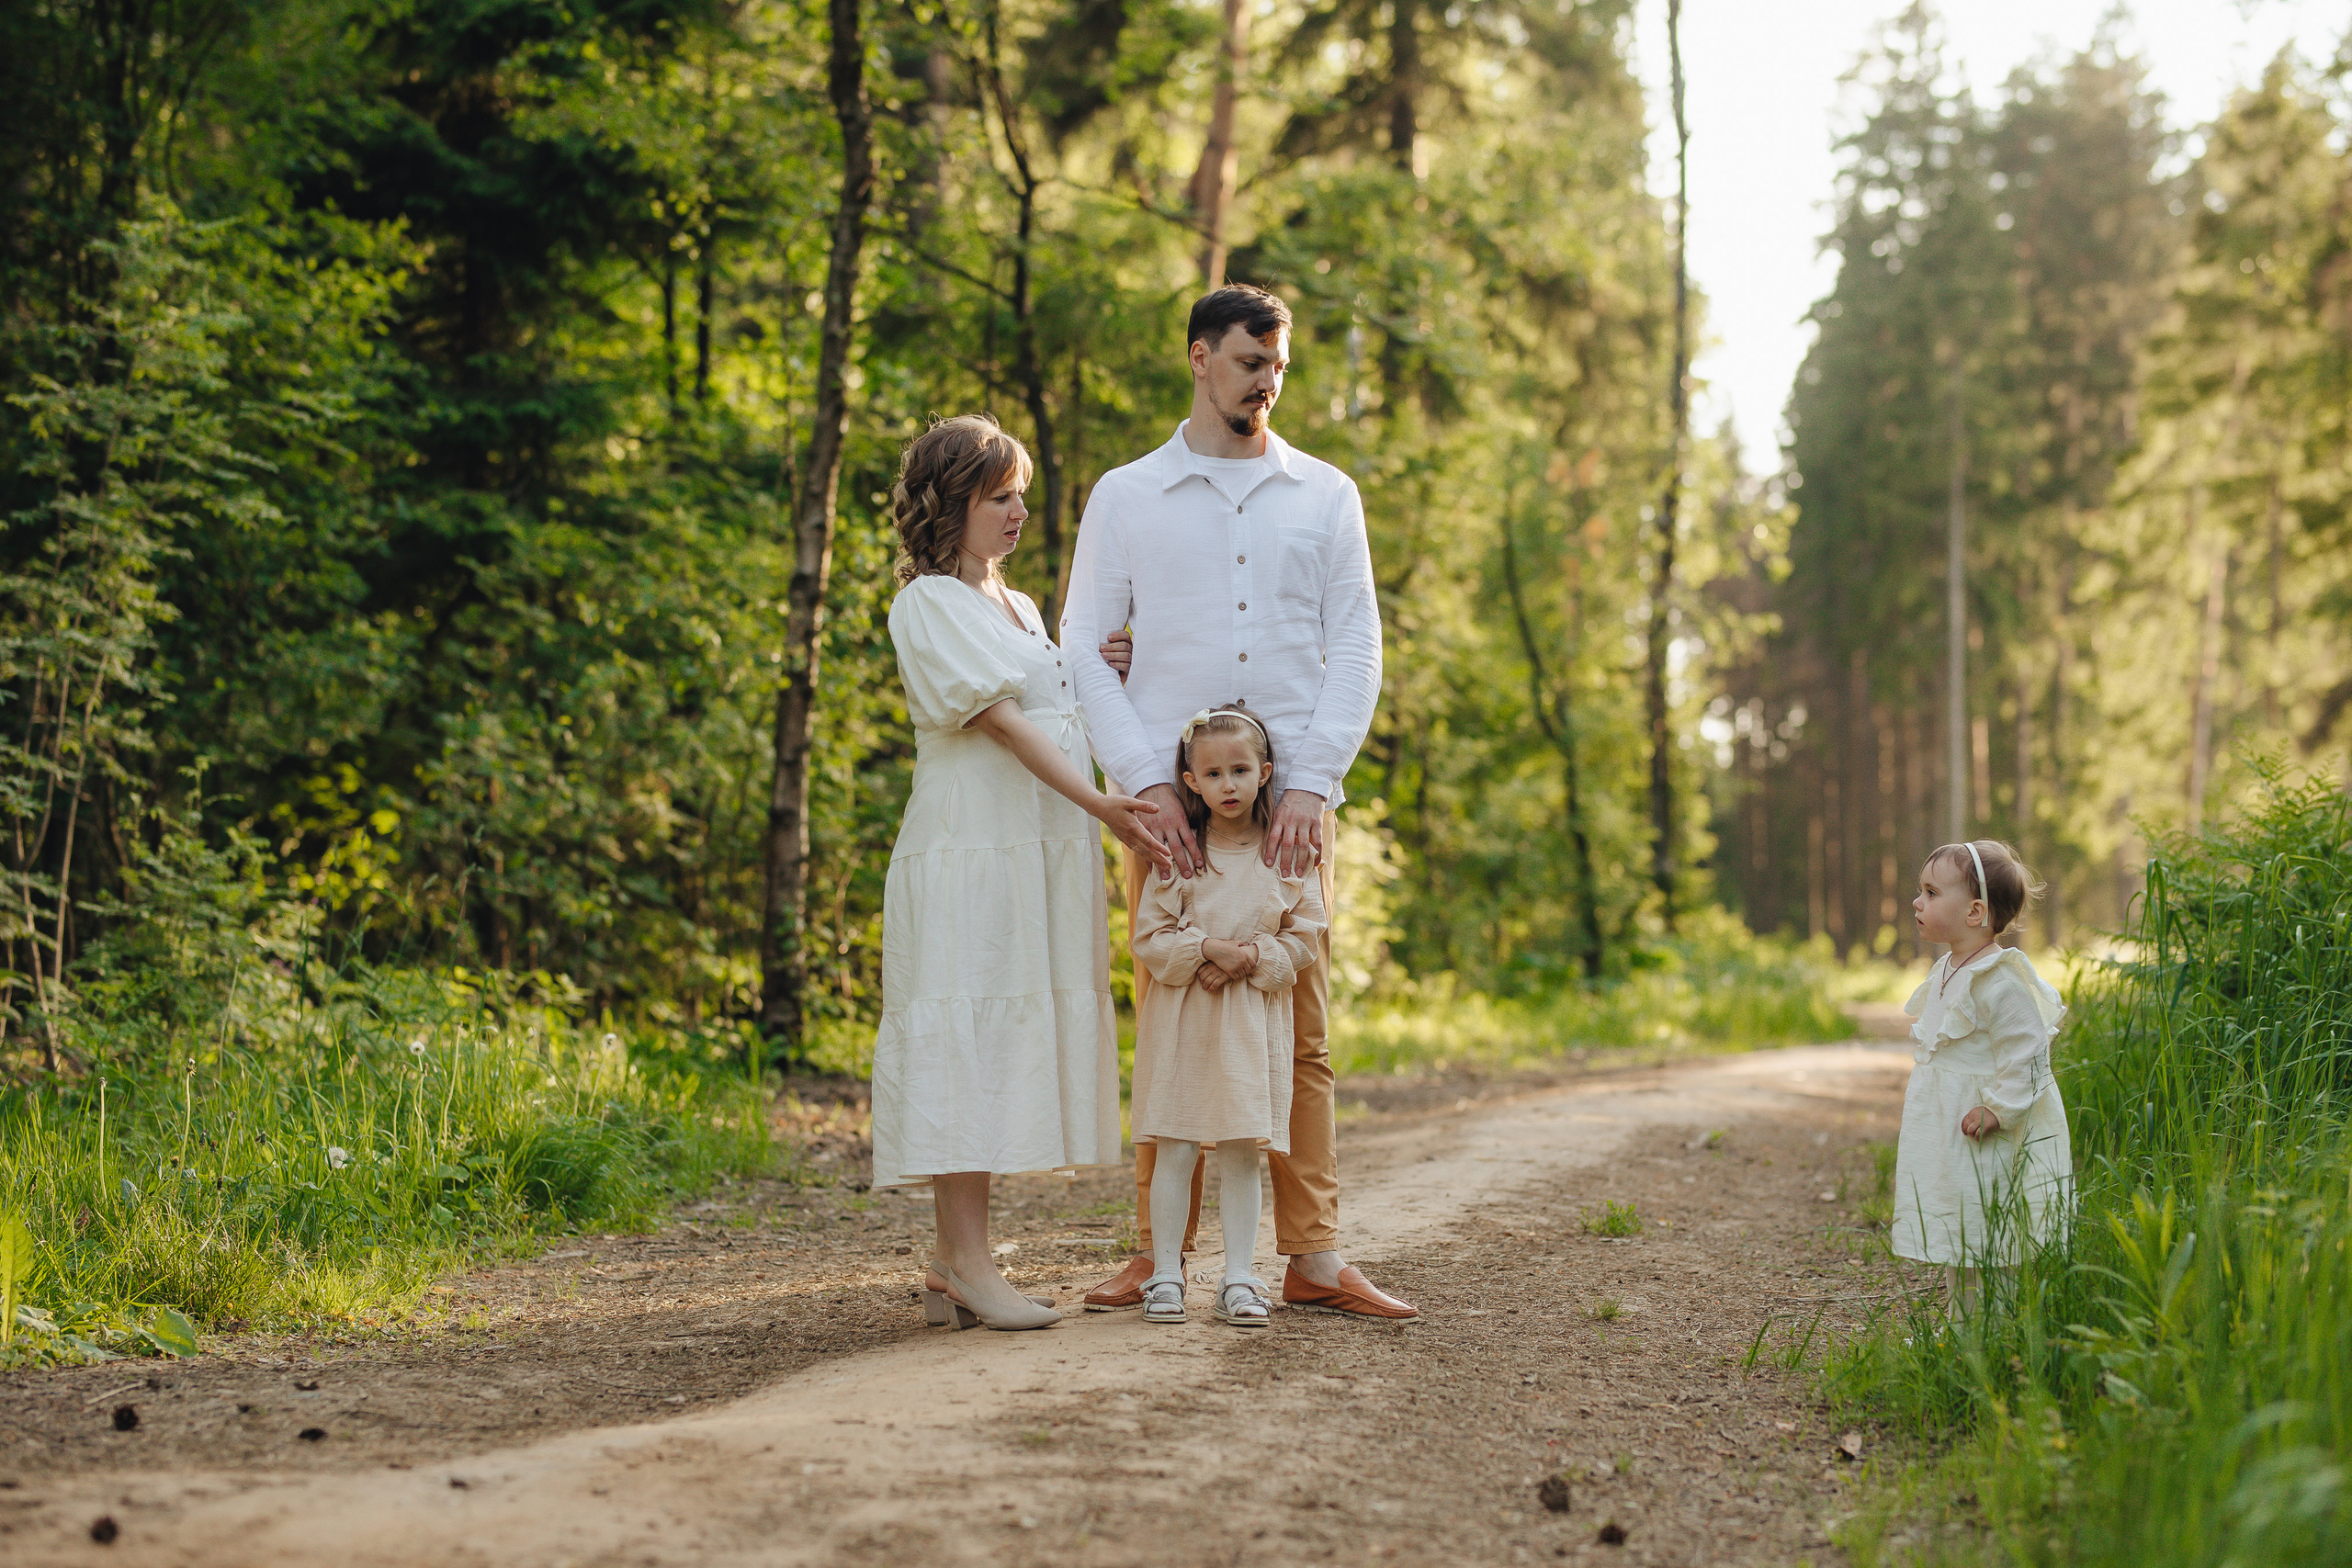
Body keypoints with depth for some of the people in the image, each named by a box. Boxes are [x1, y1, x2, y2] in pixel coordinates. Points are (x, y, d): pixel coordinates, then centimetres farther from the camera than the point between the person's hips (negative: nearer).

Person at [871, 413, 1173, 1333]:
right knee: (969, 1037, -10)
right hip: (972, 853, -8)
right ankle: (966, 1263, -11)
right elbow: (996, 717, -14)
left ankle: (955, 1270, 7)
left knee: (1013, 1042, 5)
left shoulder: (1019, 608, 23)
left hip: (1041, 858, 8)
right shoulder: (928, 602, -4)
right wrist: (1097, 803, -21)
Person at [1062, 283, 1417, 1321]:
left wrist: (1313, 785, -8)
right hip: (1168, 804, -1)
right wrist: (1147, 785, -9)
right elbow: (1085, 653, 4)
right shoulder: (1125, 497, 9)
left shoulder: (1326, 496, 12)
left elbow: (1355, 652, 6)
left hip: (1290, 803, 1)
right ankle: (1161, 1255, 6)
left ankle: (1313, 1261, 3)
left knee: (1299, 1032, 0)